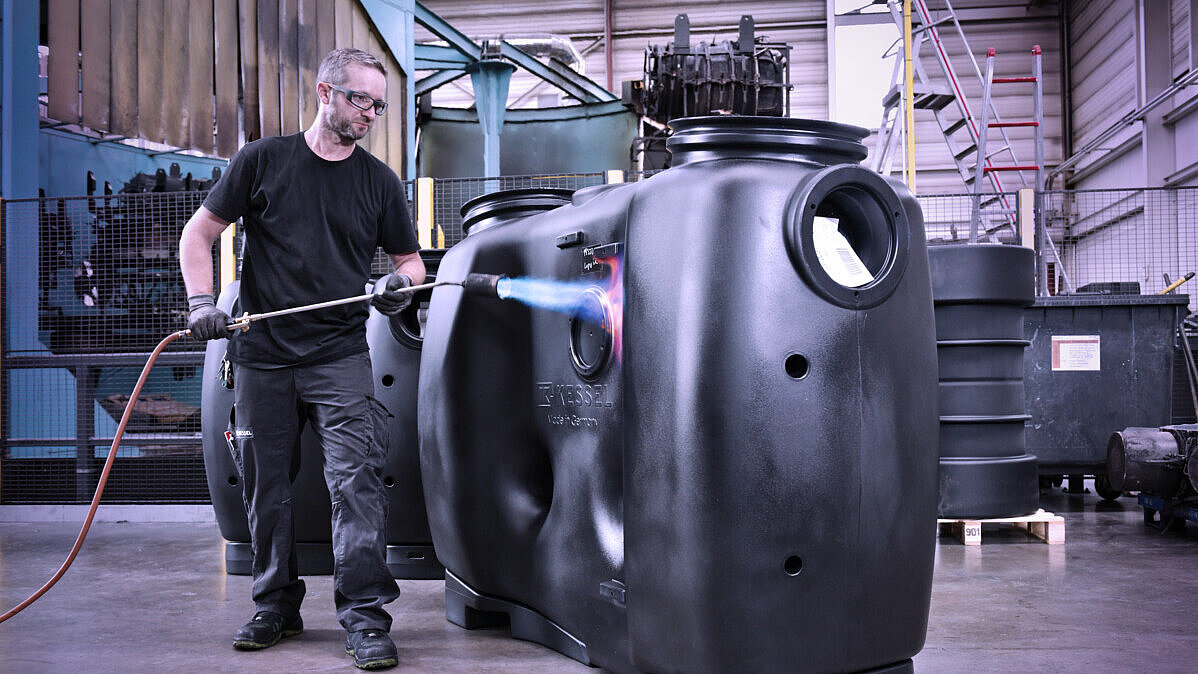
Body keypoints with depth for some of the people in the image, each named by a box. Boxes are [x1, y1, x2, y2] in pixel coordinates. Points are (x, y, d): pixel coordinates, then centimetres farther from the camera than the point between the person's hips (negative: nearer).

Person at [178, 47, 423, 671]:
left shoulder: (379, 181, 9)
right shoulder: (262, 161, 5)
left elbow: (410, 259, 17)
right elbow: (198, 234, 7)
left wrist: (400, 282, -6)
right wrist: (201, 301, -7)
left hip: (341, 359, 0)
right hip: (261, 359, 1)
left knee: (357, 482, -11)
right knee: (265, 489, 8)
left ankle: (365, 618, -5)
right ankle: (276, 606, 24)